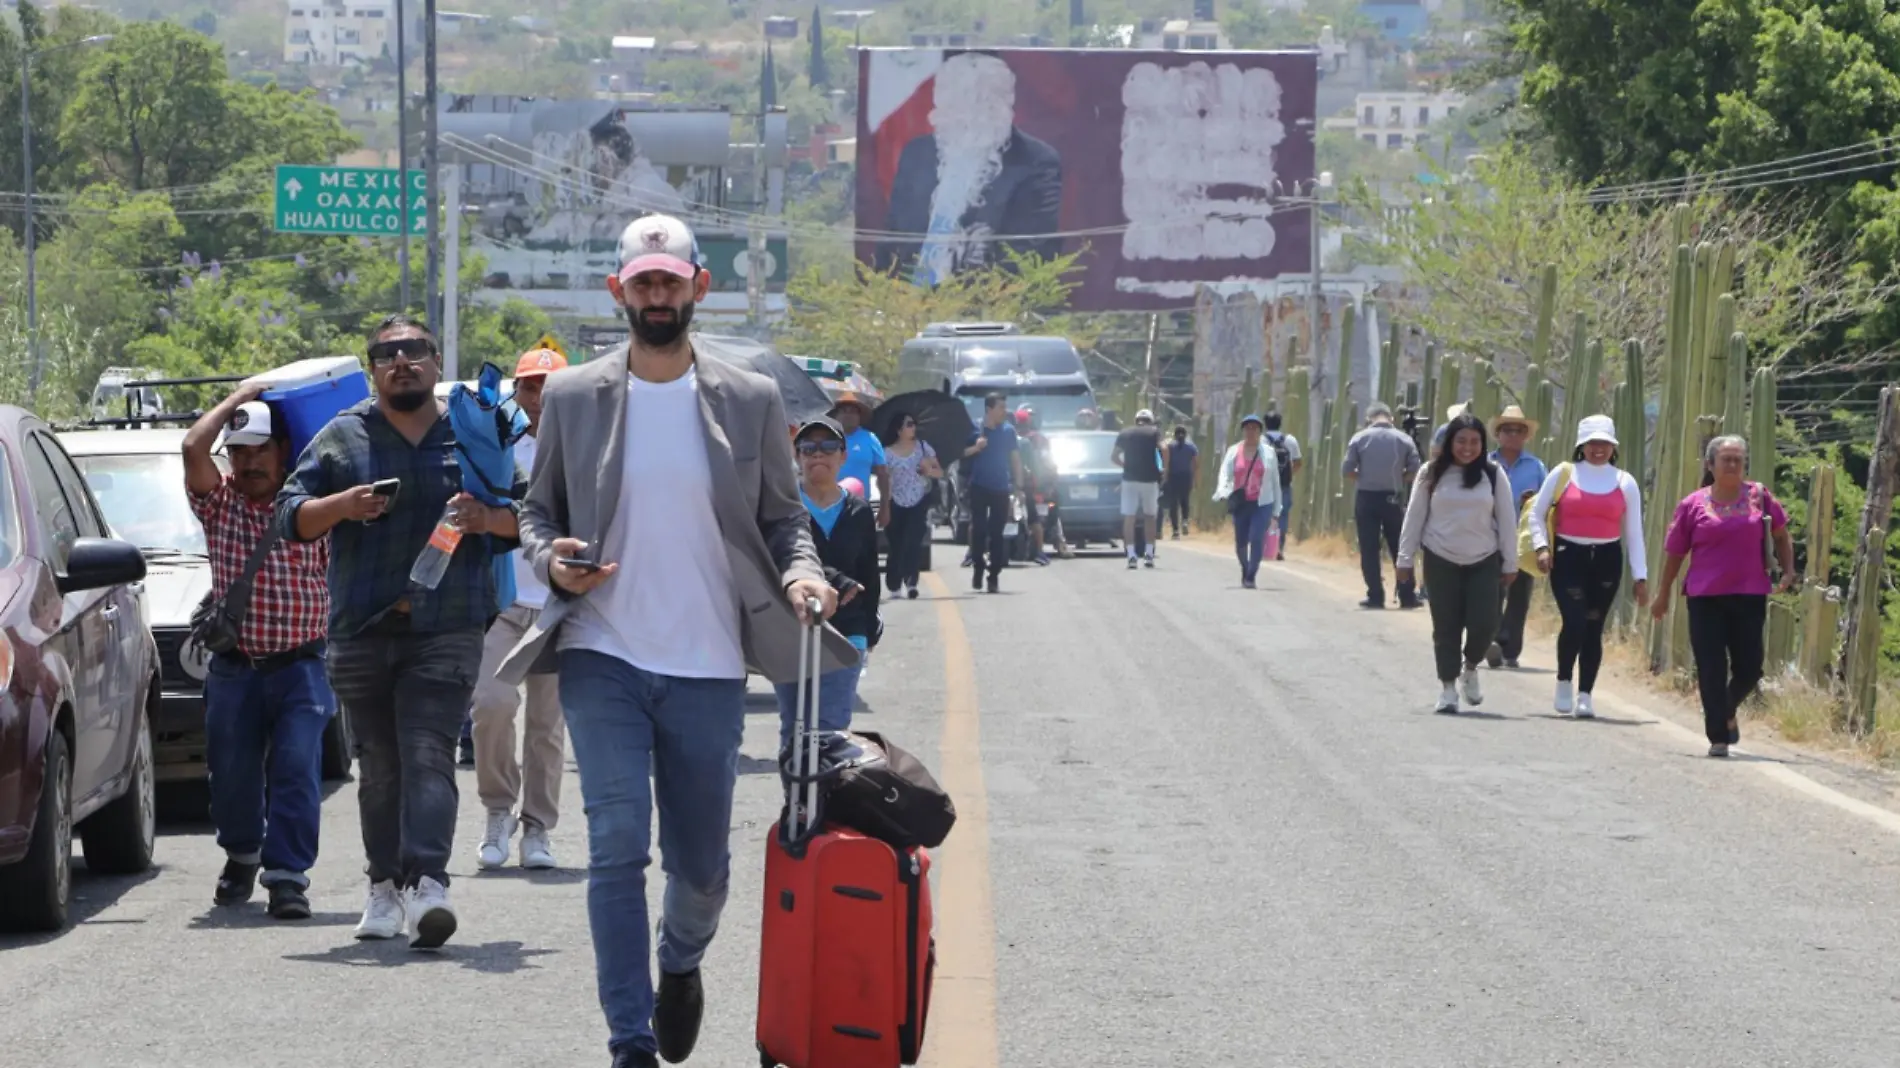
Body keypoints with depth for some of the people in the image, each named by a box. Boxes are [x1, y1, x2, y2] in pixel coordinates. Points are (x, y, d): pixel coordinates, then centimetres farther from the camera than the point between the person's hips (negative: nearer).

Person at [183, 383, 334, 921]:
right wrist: (238, 398, -2)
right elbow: (193, 447, -13)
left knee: (296, 770, -11)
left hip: (301, 667, -2)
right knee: (232, 773, 9)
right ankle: (241, 856, 34)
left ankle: (288, 875, -11)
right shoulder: (220, 503, 3)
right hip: (235, 668, 2)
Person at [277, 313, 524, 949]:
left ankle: (426, 884, -25)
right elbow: (290, 515, 8)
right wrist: (340, 506, -12)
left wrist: (489, 518, -9)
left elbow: (527, 514, 13)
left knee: (428, 757, -15)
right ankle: (385, 887, 15)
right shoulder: (342, 438, 10)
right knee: (379, 769, 7)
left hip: (446, 630, -2)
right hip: (360, 633, 2)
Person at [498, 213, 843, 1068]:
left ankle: (681, 964, 42)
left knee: (701, 863, 9)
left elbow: (782, 516, 10)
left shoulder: (751, 402, 5)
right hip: (602, 656, -1)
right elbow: (537, 512, 12)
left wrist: (800, 573, -11)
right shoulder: (572, 398, 4)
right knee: (618, 845, -12)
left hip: (707, 668, 1)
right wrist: (553, 560, -10)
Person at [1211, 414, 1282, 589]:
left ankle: (1250, 577, -10)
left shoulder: (1268, 452, 5)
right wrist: (1222, 491, -26)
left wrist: (1277, 507, 9)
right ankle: (1245, 571, 35)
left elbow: (1275, 480, 9)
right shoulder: (1234, 451, 5)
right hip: (1240, 503, 1)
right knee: (1240, 542, 9)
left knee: (1257, 539, -17)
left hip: (1262, 503, -1)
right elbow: (1225, 474, -5)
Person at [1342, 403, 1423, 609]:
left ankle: (1375, 596, -1)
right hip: (1393, 499, 1)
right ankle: (1407, 596, 7)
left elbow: (1347, 470, -4)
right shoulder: (1404, 439, 3)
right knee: (1400, 549, 7)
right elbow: (1414, 470, -1)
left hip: (1366, 499, -1)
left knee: (1369, 550, 2)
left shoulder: (1360, 438, 0)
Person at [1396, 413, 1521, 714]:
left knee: (1483, 624, -8)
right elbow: (1414, 517, 5)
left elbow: (1506, 520, 4)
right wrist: (1405, 559, 4)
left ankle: (1470, 668, 21)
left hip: (1483, 562, 0)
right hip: (1441, 562, 0)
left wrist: (1510, 563, 3)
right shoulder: (1432, 475, 1)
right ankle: (1447, 688, 10)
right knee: (1446, 627, 1)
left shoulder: (1493, 475, 1)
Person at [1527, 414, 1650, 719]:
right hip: (1568, 557, -2)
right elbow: (1537, 513, 8)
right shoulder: (1564, 474, 3)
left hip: (1606, 560, 2)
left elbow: (1634, 532, 9)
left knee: (1593, 628, 1)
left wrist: (1640, 576, 6)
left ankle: (1584, 695, 10)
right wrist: (1541, 546, -7)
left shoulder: (1625, 483, 8)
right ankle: (1564, 681, 6)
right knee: (1574, 622, -16)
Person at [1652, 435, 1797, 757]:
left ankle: (1728, 712, 33)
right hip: (1705, 598, -1)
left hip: (1750, 597, 1)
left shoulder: (1759, 497, 4)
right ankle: (1718, 738, 2)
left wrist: (1788, 571, 1)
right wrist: (1663, 595, 14)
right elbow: (1674, 553, 9)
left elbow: (1781, 536, 15)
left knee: (1748, 669, 3)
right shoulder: (1693, 505, 1)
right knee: (1712, 671, -4)